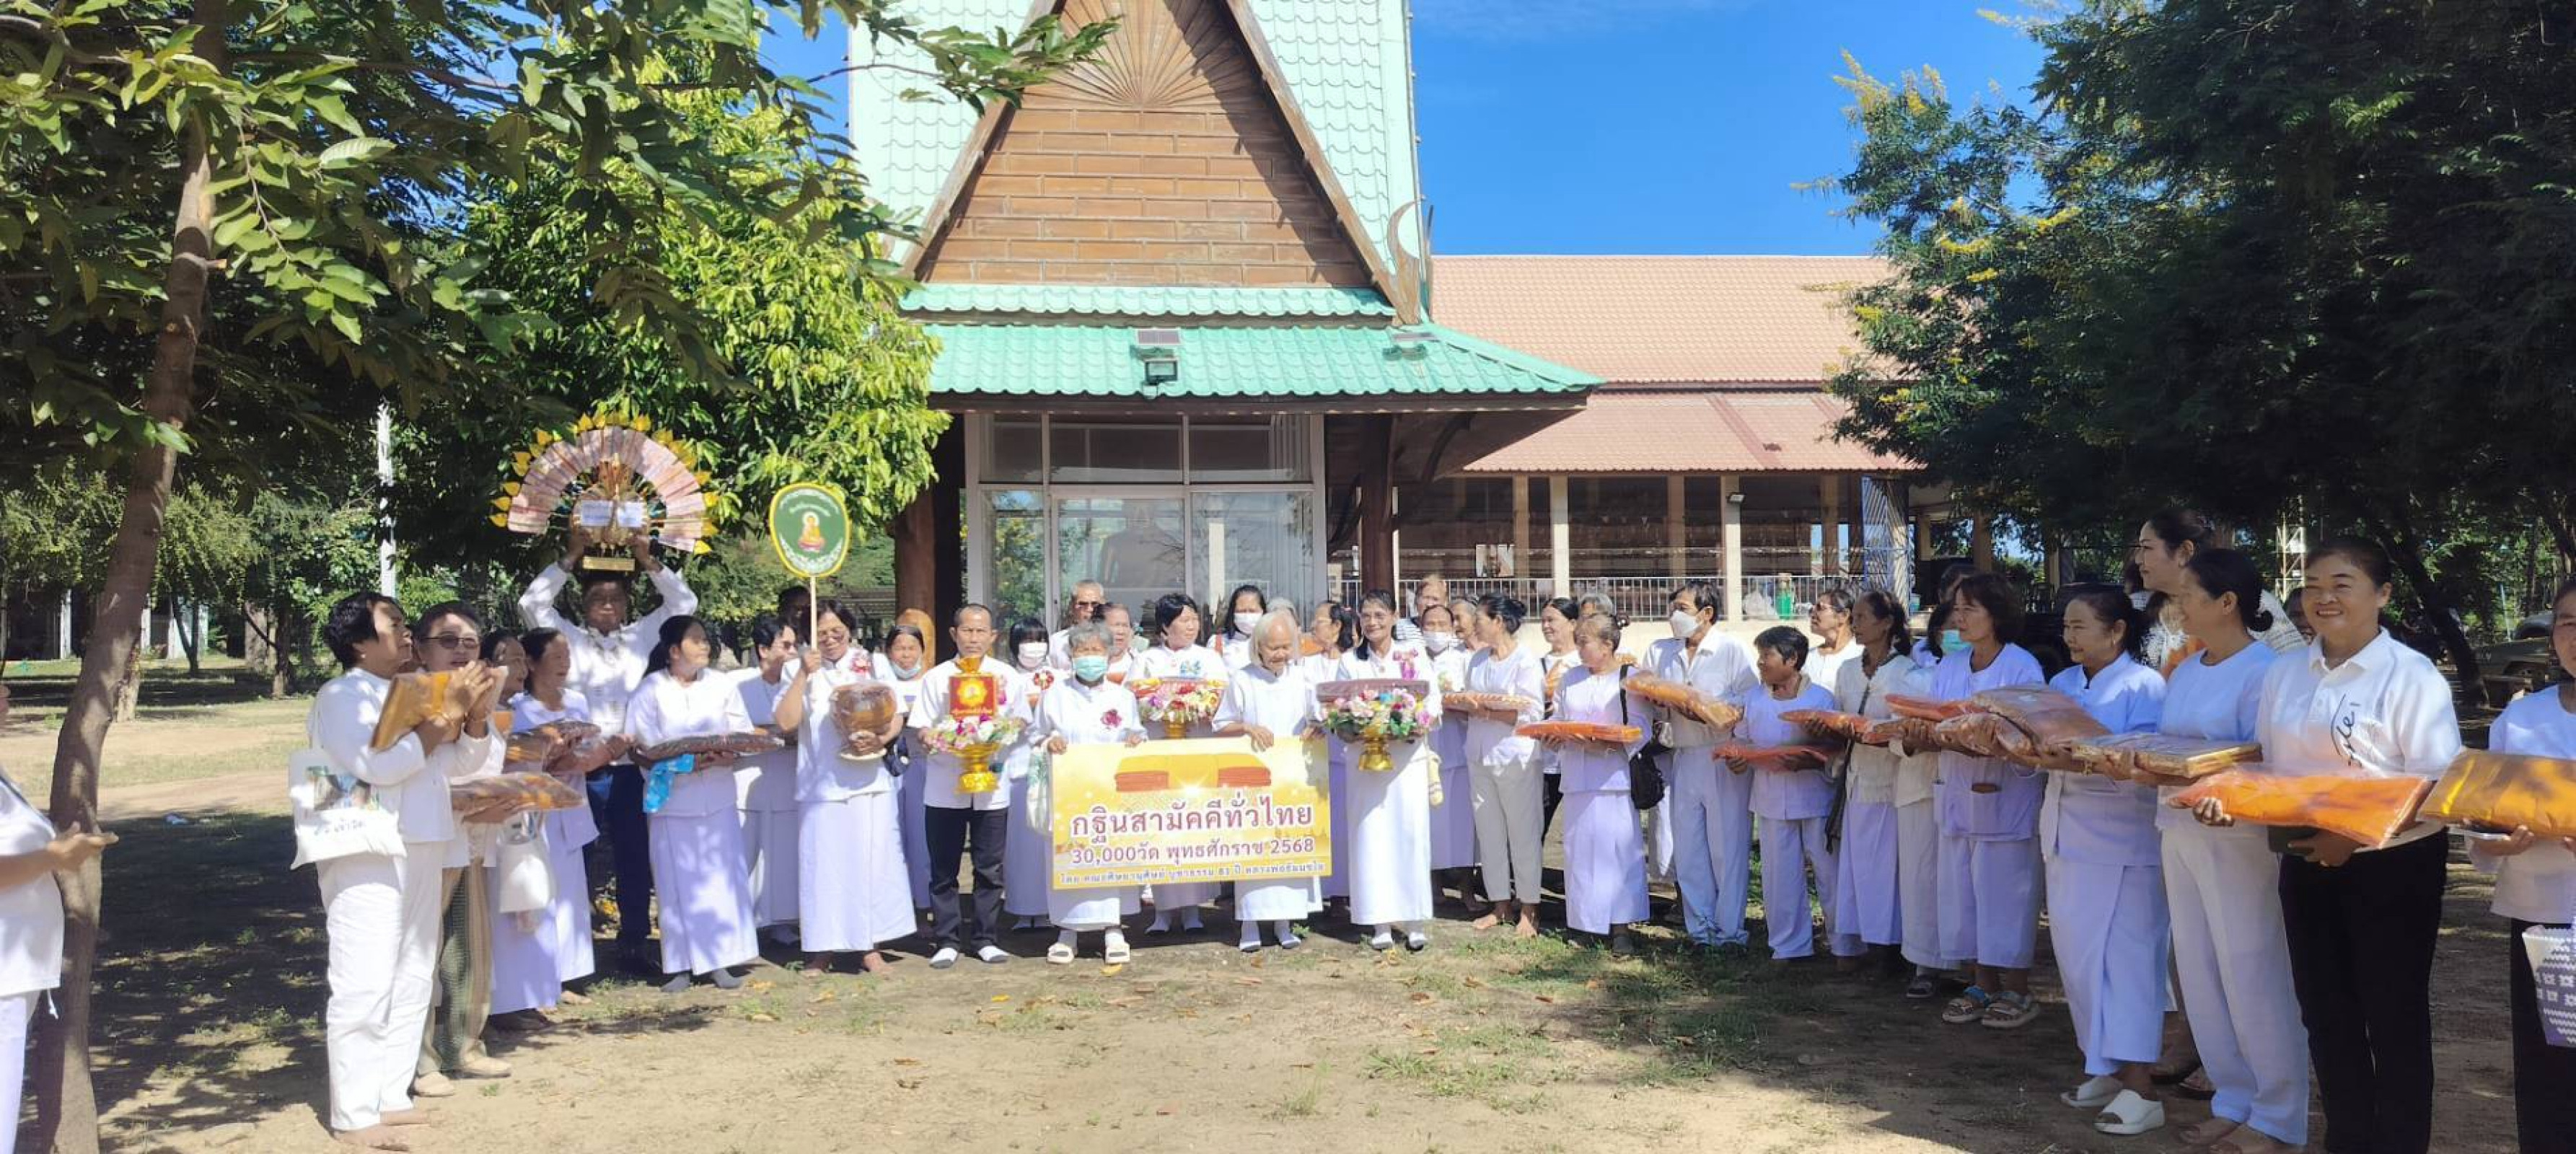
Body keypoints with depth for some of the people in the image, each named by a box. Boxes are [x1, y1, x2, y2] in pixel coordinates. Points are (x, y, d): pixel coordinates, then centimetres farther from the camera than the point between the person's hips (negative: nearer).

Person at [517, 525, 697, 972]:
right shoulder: (569, 638, 5)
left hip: (628, 768, 2)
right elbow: (531, 604, -5)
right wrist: (570, 558, -9)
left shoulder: (641, 637, 10)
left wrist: (649, 561, -5)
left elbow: (684, 603, 5)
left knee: (634, 857, 7)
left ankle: (634, 941, 18)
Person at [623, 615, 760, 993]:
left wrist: (719, 759, -16)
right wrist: (682, 764, -20)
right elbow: (642, 749, -6)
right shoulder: (651, 690, -3)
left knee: (721, 878, 3)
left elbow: (743, 738, 4)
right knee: (678, 882, 2)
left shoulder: (722, 684, 5)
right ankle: (682, 965, 12)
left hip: (717, 799, 2)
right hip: (672, 802, -2)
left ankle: (720, 961, 12)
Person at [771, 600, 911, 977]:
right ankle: (821, 949, 9)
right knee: (824, 863, 0)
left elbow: (897, 714, 5)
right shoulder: (801, 672, 4)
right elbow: (787, 722, -8)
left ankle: (870, 945, 11)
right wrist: (805, 674, -13)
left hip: (871, 780, 1)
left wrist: (880, 739, -14)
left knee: (873, 860, 2)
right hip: (821, 785, -1)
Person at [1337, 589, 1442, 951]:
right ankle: (1380, 923, 4)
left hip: (1409, 754, -1)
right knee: (1371, 834, -1)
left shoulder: (1415, 656, 5)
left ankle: (1414, 920, 5)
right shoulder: (1350, 661, 9)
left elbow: (1434, 702, 2)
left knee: (1411, 832, -3)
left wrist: (1418, 723, -16)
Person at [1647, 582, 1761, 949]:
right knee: (1688, 849, 8)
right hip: (1682, 760, 5)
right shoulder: (1659, 653, 12)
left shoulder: (1734, 651, -4)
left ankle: (1730, 929, 10)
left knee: (1728, 848, 0)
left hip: (1726, 761, -5)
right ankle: (1700, 927, 18)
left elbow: (1749, 708, -11)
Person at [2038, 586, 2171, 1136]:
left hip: (2124, 846, -7)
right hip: (2068, 838, 7)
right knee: (2077, 957, 11)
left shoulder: (2145, 686, -10)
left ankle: (2140, 1088, 0)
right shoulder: (2062, 684, 13)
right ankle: (2106, 1068, 24)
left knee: (2123, 957, -5)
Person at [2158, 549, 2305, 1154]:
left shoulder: (2264, 671, -13)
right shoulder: (2185, 672, 12)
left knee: (2252, 974, 0)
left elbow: (2270, 765, -19)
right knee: (2200, 972, 13)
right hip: (2181, 833, 8)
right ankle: (2233, 1102, 25)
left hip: (2240, 837, -8)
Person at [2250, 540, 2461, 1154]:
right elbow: (2266, 767, 12)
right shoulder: (2283, 673, 6)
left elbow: (2440, 786, -16)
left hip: (2392, 868, -5)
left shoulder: (2411, 675, -12)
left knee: (2393, 1019, 7)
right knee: (2326, 1014, 14)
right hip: (2306, 866, 6)